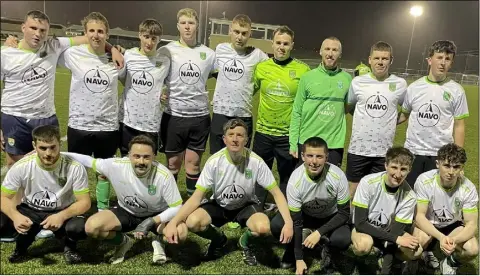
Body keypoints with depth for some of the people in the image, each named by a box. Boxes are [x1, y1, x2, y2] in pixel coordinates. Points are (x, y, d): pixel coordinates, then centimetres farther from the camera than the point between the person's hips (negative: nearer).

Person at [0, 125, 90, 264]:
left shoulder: (75, 168, -23)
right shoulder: (21, 166, -19)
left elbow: (84, 202, -18)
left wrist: (61, 216, -38)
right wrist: (16, 216, -34)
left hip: (63, 212, -2)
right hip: (30, 210, 2)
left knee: (79, 228, -35)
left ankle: (70, 247, 5)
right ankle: (21, 248, 8)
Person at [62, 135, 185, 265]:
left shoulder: (164, 175, -30)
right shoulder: (116, 165, -24)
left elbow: (177, 208, -24)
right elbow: (89, 161, -6)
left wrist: (151, 222, -35)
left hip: (156, 215, -2)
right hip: (126, 212, 2)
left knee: (181, 232, -32)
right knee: (91, 227, -24)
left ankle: (159, 242, 6)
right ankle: (123, 242, 8)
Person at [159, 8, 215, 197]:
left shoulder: (208, 53, 4)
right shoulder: (167, 51, -2)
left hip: (200, 115, 1)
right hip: (174, 115, -1)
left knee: (193, 163, 9)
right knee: (173, 163, 9)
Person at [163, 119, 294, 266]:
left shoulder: (256, 161, -22)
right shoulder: (214, 161, -21)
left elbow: (276, 193, -15)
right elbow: (196, 197, -18)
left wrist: (288, 222, -30)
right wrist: (173, 222, -31)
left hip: (246, 205, -1)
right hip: (219, 205, 1)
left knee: (263, 227, -33)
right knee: (192, 222, -28)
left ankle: (245, 242, 7)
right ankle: (218, 240, 8)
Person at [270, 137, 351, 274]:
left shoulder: (338, 176, -28)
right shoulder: (295, 180, -28)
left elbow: (344, 213, -17)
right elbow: (295, 222, -21)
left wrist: (319, 232, -29)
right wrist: (299, 259, -20)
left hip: (331, 218, 0)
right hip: (305, 215, 1)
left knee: (343, 240, -32)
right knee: (276, 225, -27)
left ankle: (327, 250, 5)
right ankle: (293, 246, 5)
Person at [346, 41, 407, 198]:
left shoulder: (400, 84, 0)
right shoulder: (358, 82, -1)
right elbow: (348, 106, 14)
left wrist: (394, 121, 5)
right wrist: (364, 119, 7)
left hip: (384, 150, 0)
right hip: (358, 148, 0)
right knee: (353, 190, 9)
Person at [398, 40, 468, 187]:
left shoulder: (456, 91, -3)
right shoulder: (414, 87, 2)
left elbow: (459, 126, 0)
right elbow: (404, 115, 13)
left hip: (440, 154, -1)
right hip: (412, 151, 2)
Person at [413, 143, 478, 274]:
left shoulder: (468, 188, -20)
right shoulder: (424, 181, -26)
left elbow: (472, 224, -18)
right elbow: (419, 216, -24)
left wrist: (454, 240, -39)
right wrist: (441, 237, -41)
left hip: (453, 226, 2)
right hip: (427, 225, -1)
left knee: (472, 249, -28)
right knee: (421, 238, -35)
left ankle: (451, 264, 8)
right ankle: (425, 253, 5)